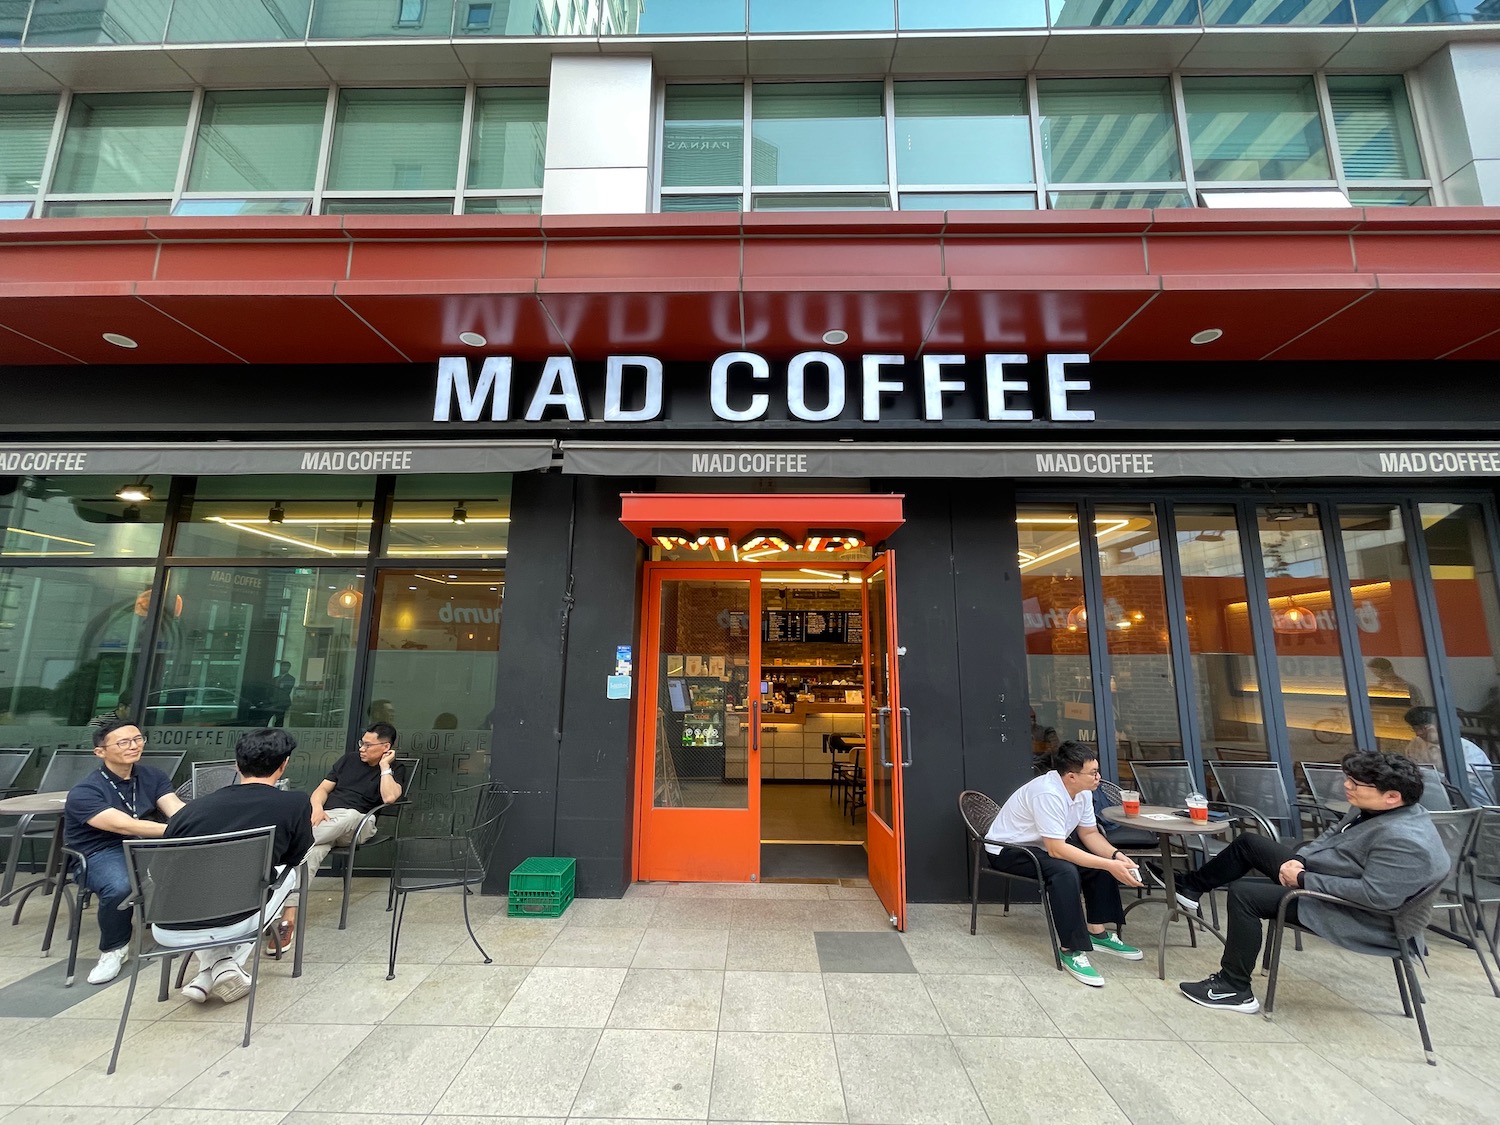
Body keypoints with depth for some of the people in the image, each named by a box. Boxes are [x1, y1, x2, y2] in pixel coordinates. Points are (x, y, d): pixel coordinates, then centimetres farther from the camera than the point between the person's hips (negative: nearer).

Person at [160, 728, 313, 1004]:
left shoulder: (194, 806, 5)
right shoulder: (296, 803, -4)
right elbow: (295, 858, 14)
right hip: (231, 920, -4)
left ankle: (208, 970, 23)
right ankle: (229, 963, 14)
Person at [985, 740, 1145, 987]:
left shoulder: (1082, 791, -7)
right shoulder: (1048, 793, -34)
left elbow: (1089, 833, 4)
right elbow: (1056, 850, -33)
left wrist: (1116, 856, -15)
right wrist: (1109, 865, -30)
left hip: (1044, 845, 9)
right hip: (1008, 850, -9)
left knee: (1103, 860, -1)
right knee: (1065, 871, -31)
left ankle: (1098, 931, 11)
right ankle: (1073, 950, -19)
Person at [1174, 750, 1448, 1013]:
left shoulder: (1405, 840, -31)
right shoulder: (1372, 807, -2)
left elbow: (1375, 894, -33)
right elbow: (1332, 835, 11)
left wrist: (1304, 880, -24)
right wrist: (1298, 858, -3)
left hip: (1352, 914, -10)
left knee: (1244, 893, -18)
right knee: (1248, 842, 14)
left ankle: (1234, 989, -2)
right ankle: (1191, 887, 29)